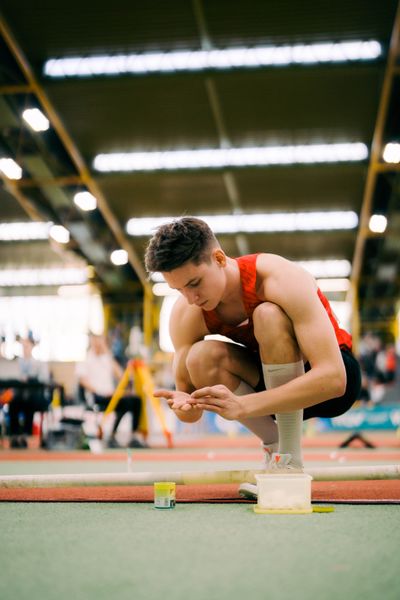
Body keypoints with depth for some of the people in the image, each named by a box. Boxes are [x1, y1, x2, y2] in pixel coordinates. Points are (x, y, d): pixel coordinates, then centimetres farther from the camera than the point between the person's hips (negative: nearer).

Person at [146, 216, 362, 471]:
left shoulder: (283, 280, -30)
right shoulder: (186, 314, -15)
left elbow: (332, 378, -37)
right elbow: (188, 397, -10)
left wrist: (242, 406, -45)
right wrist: (185, 404, -36)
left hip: (336, 380, -4)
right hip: (275, 385, 4)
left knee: (268, 315, -32)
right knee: (201, 358, -24)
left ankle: (290, 458, -24)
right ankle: (275, 447, -8)